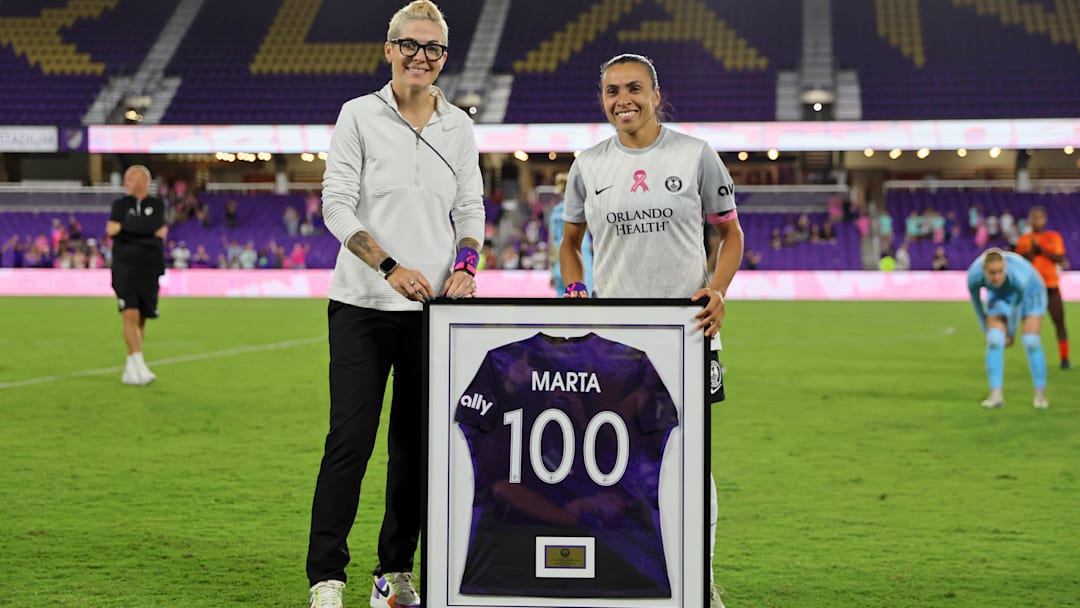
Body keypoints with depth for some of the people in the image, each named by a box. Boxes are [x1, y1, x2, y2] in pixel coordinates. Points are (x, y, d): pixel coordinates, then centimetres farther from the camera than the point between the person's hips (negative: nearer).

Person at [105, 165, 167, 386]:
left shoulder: (157, 205, 8)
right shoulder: (120, 204, 8)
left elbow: (152, 227, -10)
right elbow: (114, 232, -8)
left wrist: (123, 228, -7)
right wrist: (152, 233, -9)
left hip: (148, 270, 1)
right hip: (125, 266, -1)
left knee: (141, 319, 4)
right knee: (131, 316, -15)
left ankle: (130, 370, 12)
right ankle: (139, 366, -18)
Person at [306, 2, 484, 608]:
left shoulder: (458, 126, 10)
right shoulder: (359, 115, -1)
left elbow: (471, 208, 15)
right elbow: (337, 206, -5)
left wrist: (465, 267, -5)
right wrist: (391, 266, -17)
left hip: (433, 307, 4)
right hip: (363, 305, -3)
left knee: (417, 444, 6)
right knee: (351, 439, -9)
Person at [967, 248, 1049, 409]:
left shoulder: (1019, 276, -43)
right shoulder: (974, 276, -36)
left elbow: (1017, 306, -24)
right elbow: (976, 304, -14)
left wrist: (1011, 333, -9)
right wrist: (986, 329, -1)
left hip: (1029, 292, -3)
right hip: (999, 295, 3)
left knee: (1031, 341, -14)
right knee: (994, 340, -15)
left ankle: (1041, 394, -2)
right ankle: (996, 394, -11)